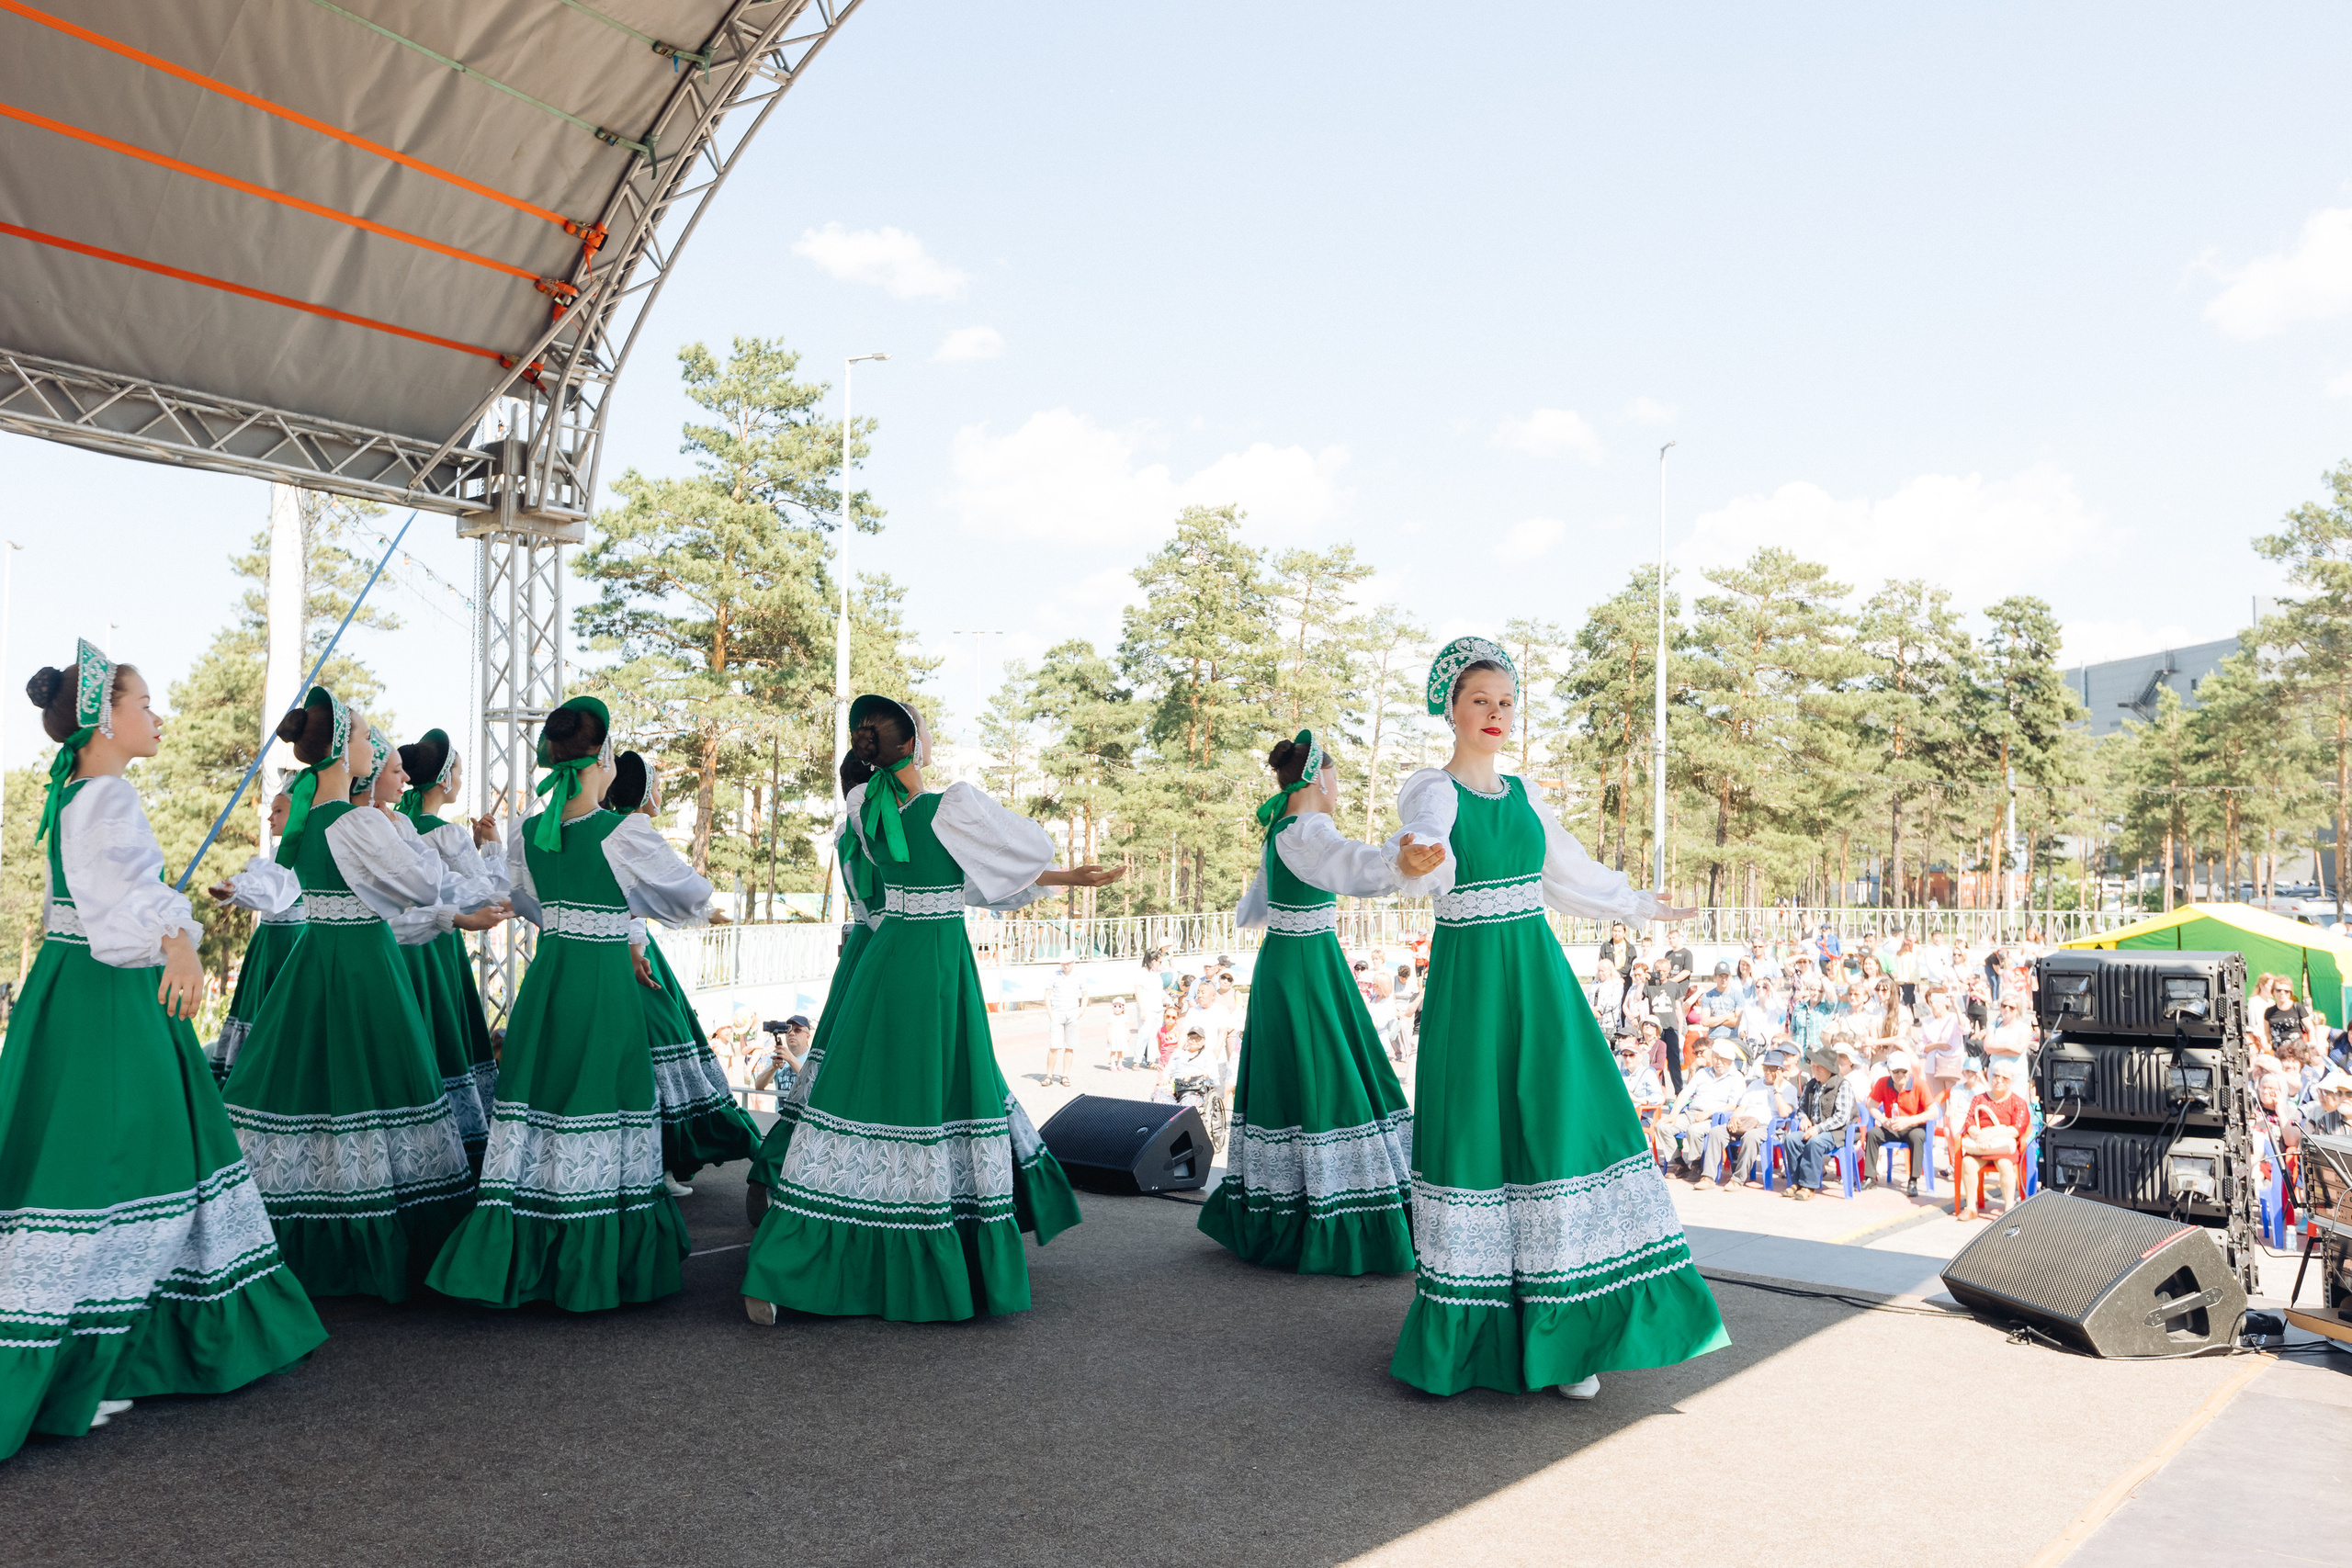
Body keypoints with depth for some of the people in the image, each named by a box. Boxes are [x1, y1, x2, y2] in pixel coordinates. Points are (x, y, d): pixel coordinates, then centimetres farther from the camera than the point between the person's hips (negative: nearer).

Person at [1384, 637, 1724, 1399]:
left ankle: (1565, 1333, 8)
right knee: (1475, 1135, -2)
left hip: (1539, 977, 5)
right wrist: (1417, 859, -52)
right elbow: (1427, 869, -29)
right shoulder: (1431, 791, -6)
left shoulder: (1522, 795, 13)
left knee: (1563, 1131, 0)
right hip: (1469, 984, -5)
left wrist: (1640, 903, 39)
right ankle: (1473, 1332, 11)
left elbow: (1571, 873, 29)